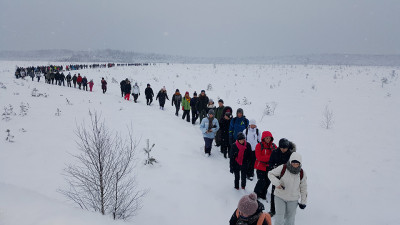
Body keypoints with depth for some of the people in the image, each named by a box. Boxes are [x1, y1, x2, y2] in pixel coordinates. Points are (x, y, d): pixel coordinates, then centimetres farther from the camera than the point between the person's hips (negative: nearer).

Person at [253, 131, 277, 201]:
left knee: (268, 181, 9)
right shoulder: (259, 145, -9)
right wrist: (270, 157, -21)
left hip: (269, 167, 5)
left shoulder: (273, 145, 4)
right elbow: (259, 157, -16)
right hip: (260, 166, -4)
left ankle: (262, 194, 30)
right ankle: (255, 194, 14)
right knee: (262, 181, -9)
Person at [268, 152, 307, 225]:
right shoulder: (282, 168, -17)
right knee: (279, 217, 1)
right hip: (280, 197, -2)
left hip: (293, 200, 2)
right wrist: (277, 183, -23)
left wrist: (303, 201, 7)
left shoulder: (302, 173, -7)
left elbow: (303, 188, 4)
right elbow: (270, 173, -7)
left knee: (290, 218, 13)